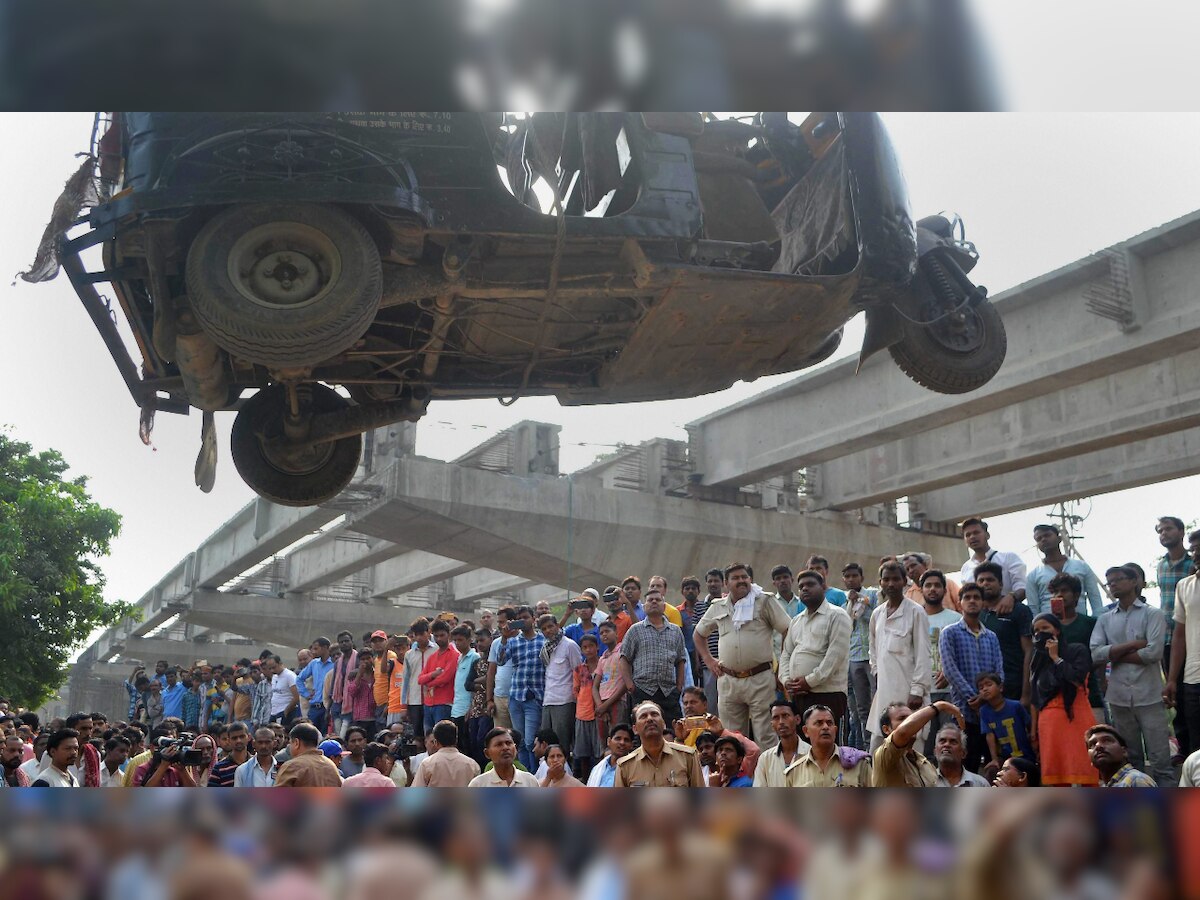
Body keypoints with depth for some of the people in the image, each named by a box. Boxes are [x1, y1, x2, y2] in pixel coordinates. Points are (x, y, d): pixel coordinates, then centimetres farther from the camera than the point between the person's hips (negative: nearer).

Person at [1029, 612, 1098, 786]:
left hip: (1075, 719, -4)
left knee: (1085, 775, -9)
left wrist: (1056, 657, -6)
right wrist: (1033, 730, 11)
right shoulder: (1038, 660, 16)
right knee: (1056, 778, 1)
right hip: (1049, 724, 4)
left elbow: (1077, 679, -15)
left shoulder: (1077, 651, 3)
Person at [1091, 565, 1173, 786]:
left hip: (1149, 696, -4)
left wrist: (1116, 655, -3)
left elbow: (1154, 652, -13)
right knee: (1129, 758, 12)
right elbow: (1096, 653, -3)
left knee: (1159, 758, -3)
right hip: (1119, 697, 4)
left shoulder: (1152, 614, 0)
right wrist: (1132, 645, -10)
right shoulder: (1105, 620, 11)